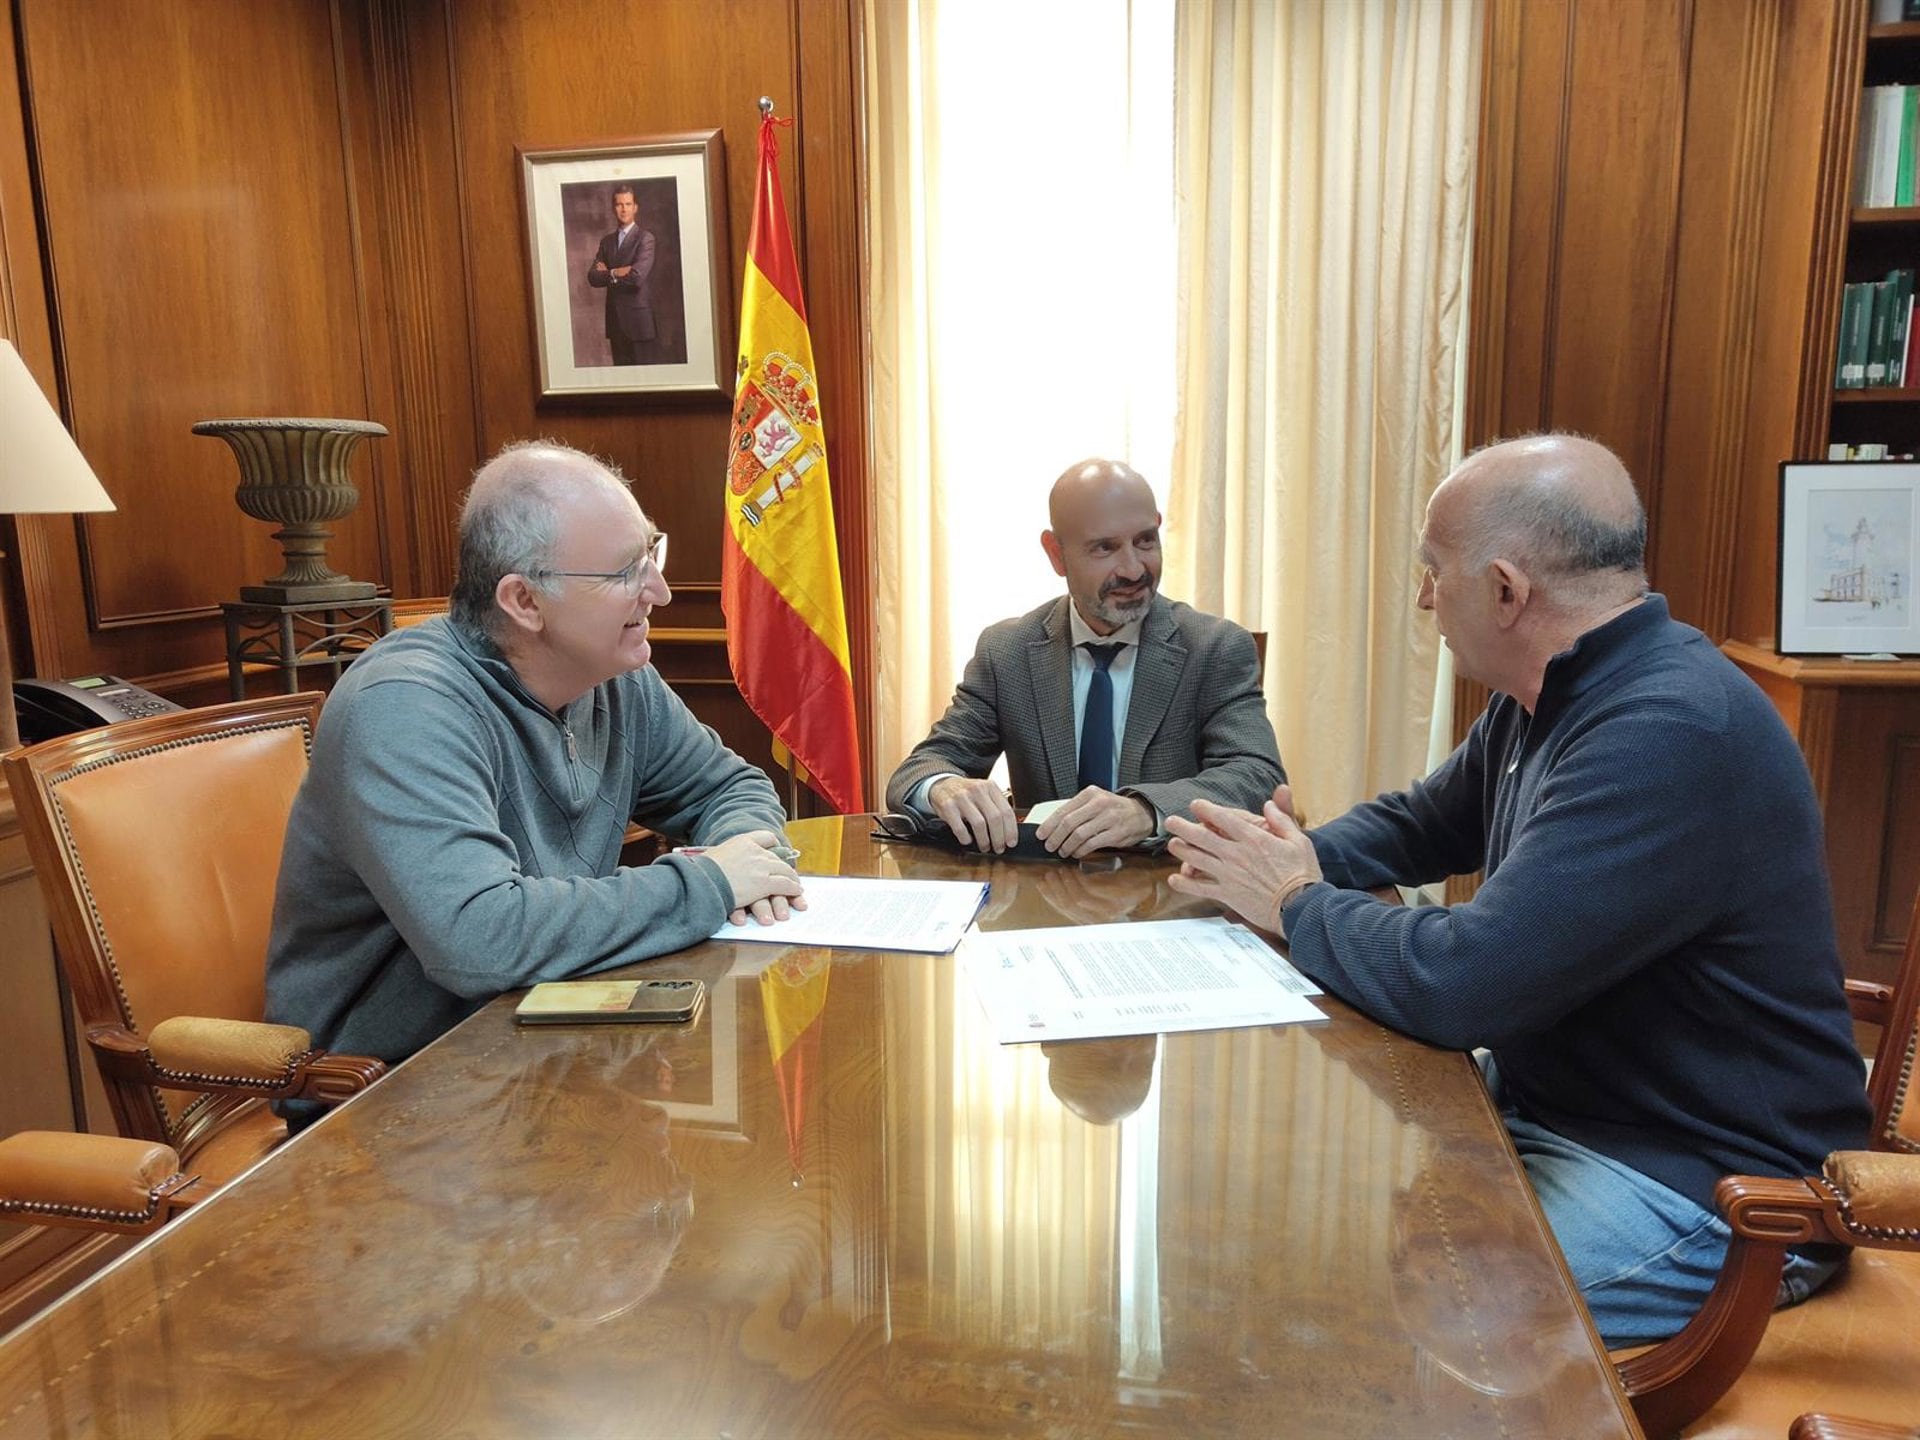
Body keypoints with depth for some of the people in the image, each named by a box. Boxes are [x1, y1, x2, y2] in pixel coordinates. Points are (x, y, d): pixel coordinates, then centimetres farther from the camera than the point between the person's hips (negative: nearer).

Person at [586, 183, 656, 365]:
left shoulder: (645, 238, -4)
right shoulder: (607, 240, 14)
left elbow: (638, 276, -17)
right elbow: (593, 277, 4)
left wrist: (610, 273, -3)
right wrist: (619, 273, -10)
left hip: (638, 318, -5)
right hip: (615, 320, 5)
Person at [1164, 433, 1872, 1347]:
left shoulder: (1673, 736, -28)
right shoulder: (1548, 697, 4)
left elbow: (1462, 982, -32)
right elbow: (1423, 822, 17)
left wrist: (1299, 905, -13)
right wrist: (1296, 861, -4)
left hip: (1693, 1182, -9)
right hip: (1543, 1098, 9)